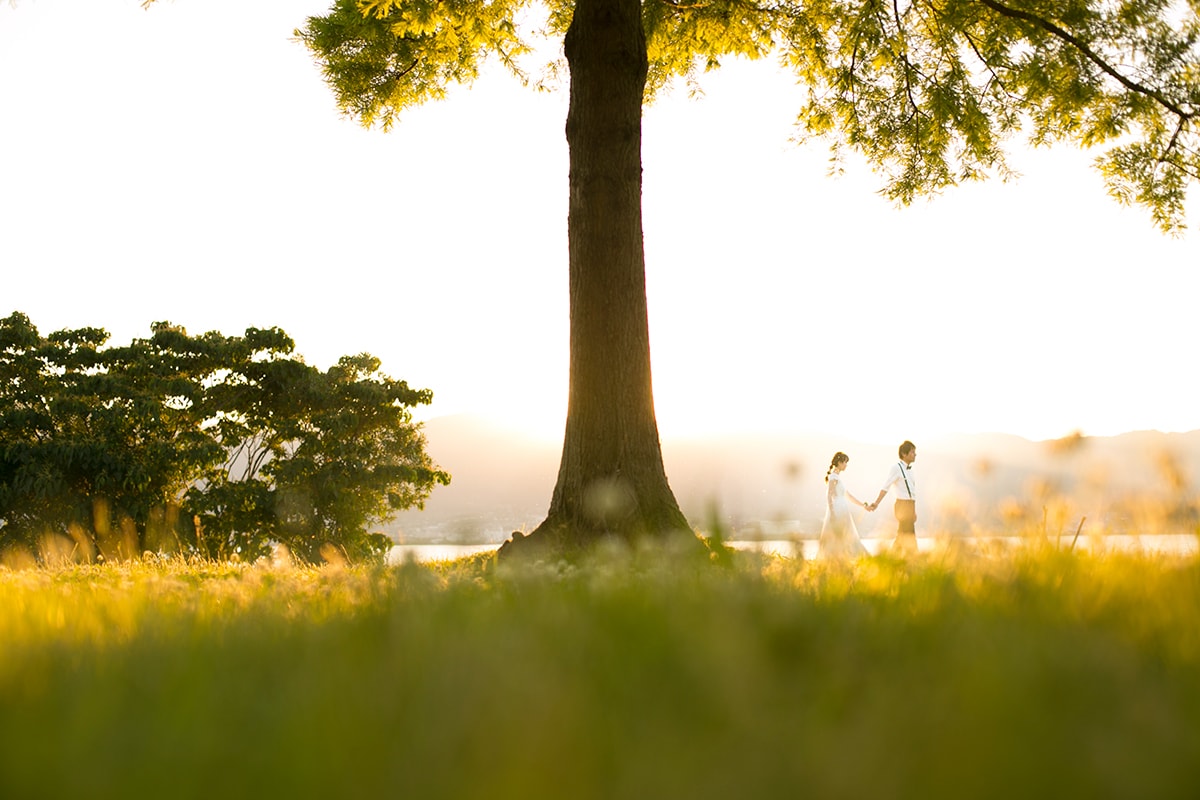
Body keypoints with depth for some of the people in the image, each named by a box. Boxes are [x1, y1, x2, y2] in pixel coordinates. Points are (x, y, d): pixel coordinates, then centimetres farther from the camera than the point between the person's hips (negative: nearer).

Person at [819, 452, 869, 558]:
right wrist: (832, 514, -23)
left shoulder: (837, 477, 18)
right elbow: (829, 496, -17)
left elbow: (847, 495, 22)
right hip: (837, 513, -10)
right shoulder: (833, 477, -10)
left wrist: (863, 505, 22)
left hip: (842, 512, 10)